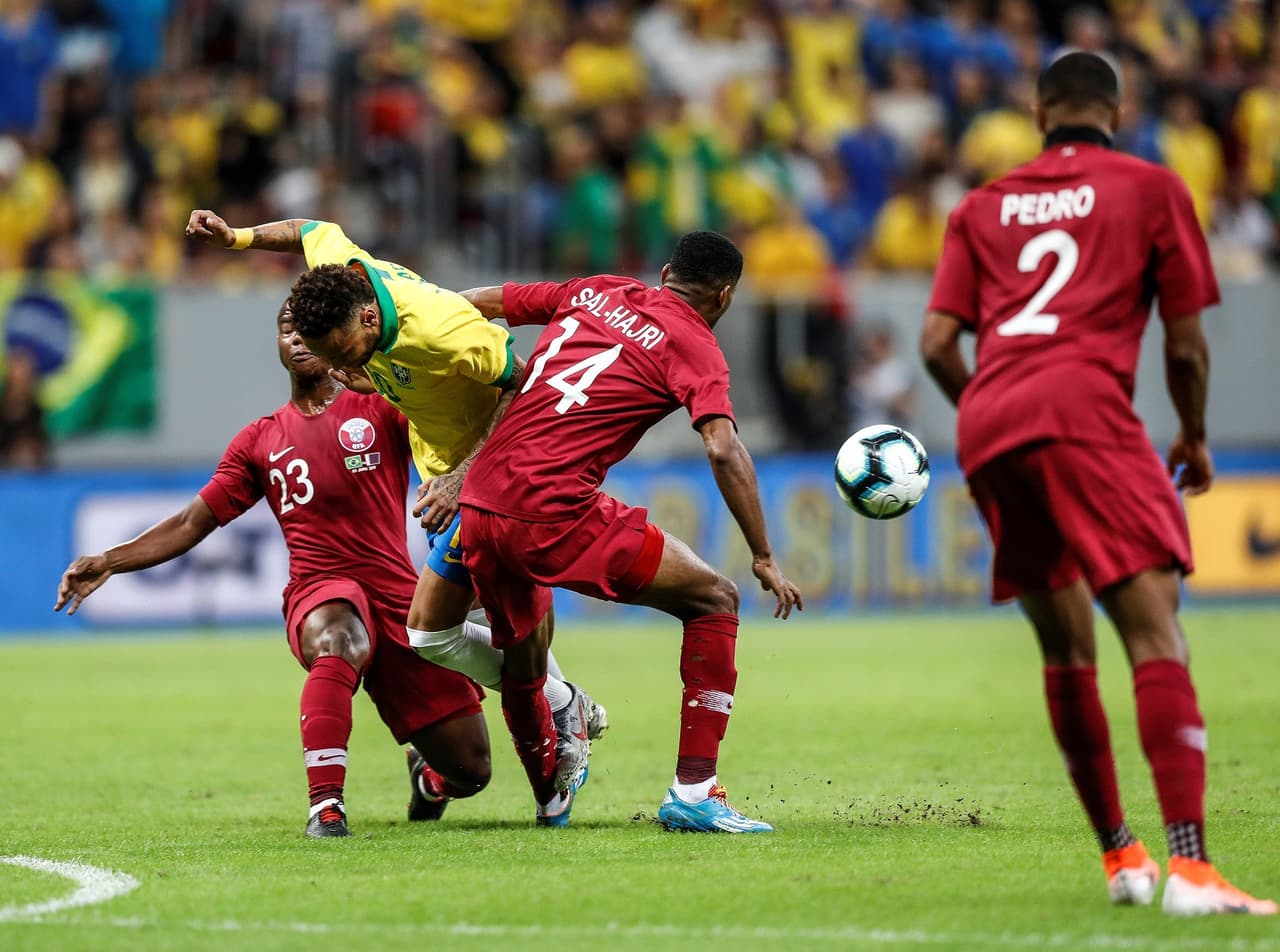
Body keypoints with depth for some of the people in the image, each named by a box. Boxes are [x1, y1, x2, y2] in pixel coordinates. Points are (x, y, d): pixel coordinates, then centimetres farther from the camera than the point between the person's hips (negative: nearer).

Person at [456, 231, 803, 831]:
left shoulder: (595, 293, 19)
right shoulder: (694, 346, 2)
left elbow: (476, 303, 25)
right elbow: (723, 450, -11)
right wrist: (765, 559, -7)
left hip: (479, 508, 7)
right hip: (556, 514, -7)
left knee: (523, 656, 30)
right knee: (715, 600, 6)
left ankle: (550, 800, 49)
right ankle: (693, 793, -3)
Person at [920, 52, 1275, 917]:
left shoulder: (982, 209, 23)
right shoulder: (1153, 189, 13)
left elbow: (937, 343, 13)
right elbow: (1187, 344, 10)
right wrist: (1195, 437, 26)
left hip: (987, 427, 5)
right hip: (1083, 408, -5)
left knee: (1068, 647, 17)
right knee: (1155, 627, -13)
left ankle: (1119, 855, 22)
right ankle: (1189, 866, -28)